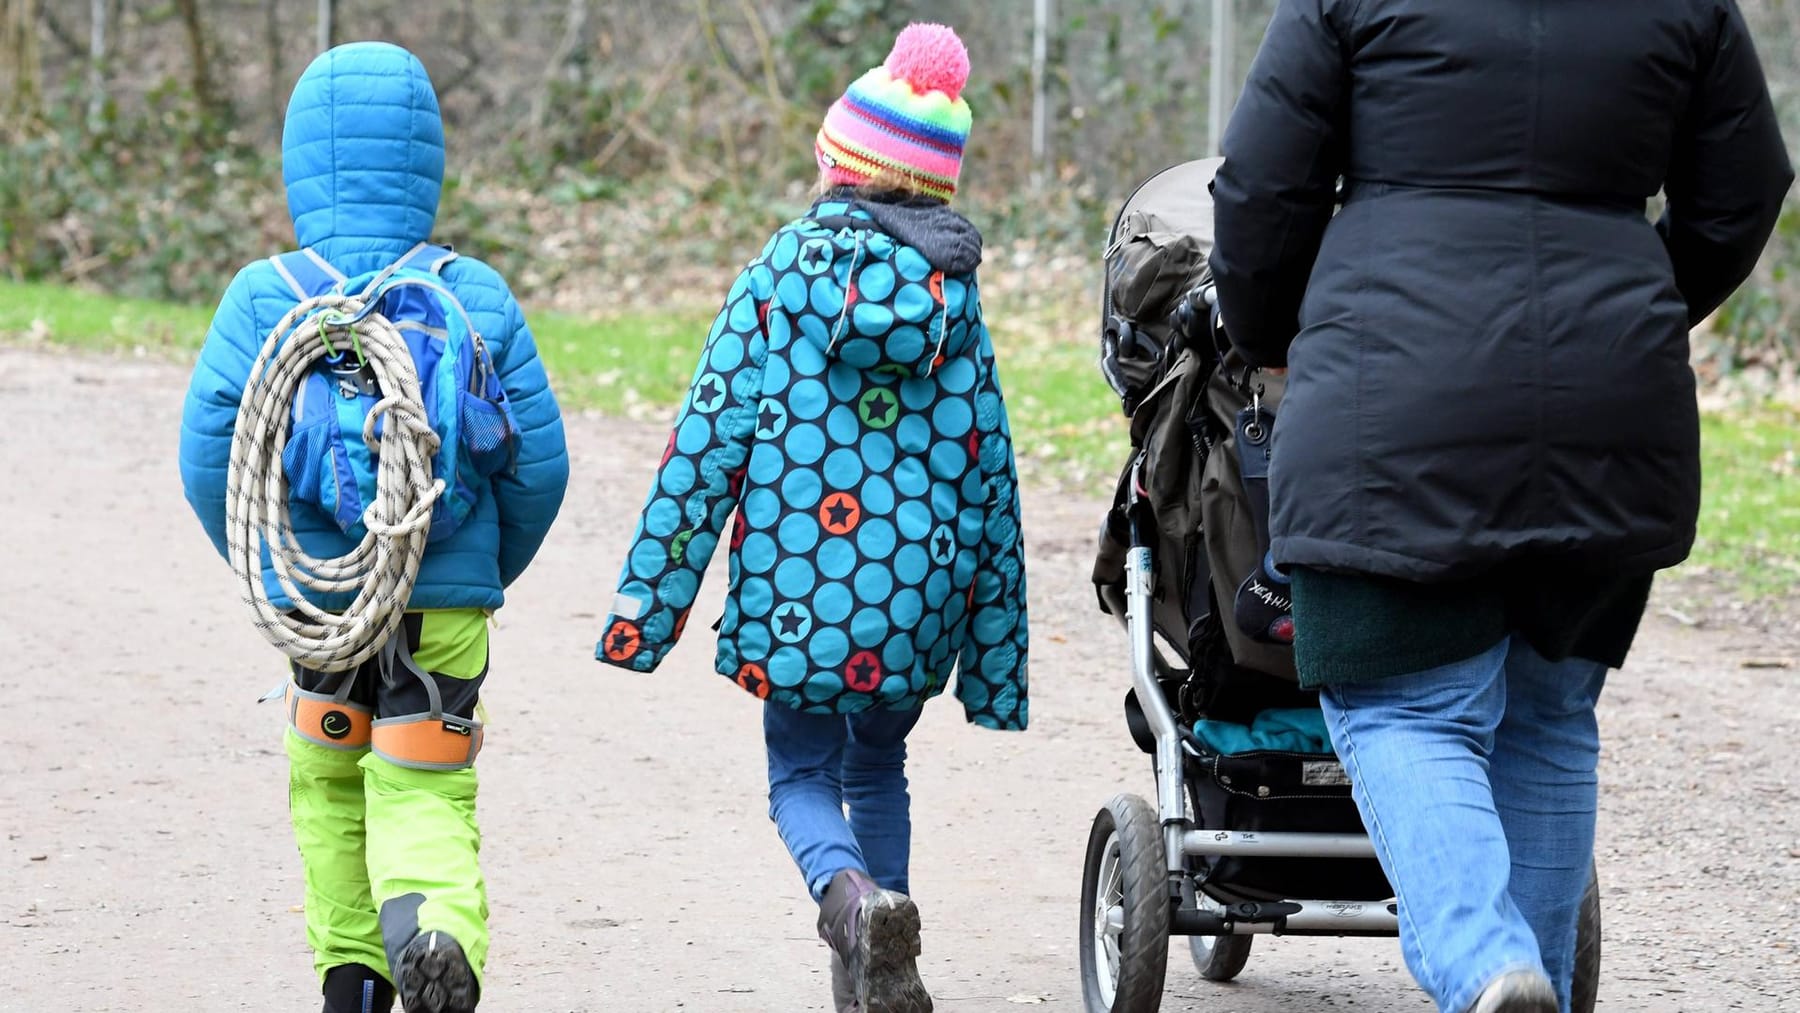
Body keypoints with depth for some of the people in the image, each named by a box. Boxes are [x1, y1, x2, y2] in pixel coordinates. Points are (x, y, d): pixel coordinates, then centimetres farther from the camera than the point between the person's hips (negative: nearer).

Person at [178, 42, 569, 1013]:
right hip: (446, 599, 0)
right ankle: (435, 925, -26)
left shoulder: (263, 298, -8)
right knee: (423, 791, 4)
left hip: (315, 592, 0)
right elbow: (539, 462, -3)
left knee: (329, 782, 22)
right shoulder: (478, 297, -5)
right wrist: (493, 567, 15)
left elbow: (210, 459, -9)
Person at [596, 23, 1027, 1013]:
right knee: (877, 768, 23)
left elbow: (708, 437, -6)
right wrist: (996, 661, 13)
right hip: (918, 593, 3)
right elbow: (988, 466, 7)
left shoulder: (782, 271, -2)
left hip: (797, 584, -3)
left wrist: (647, 597, -3)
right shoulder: (957, 294, 6)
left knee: (801, 775, 8)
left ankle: (850, 896, -23)